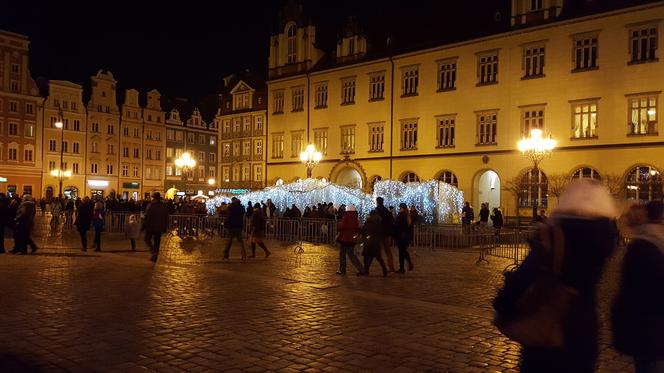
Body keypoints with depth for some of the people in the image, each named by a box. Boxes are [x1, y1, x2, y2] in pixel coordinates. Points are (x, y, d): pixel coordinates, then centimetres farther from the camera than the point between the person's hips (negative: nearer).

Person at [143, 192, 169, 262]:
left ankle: (153, 251, -11)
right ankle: (155, 257, 12)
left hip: (151, 227, -4)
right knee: (157, 242, 11)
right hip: (160, 228, 4)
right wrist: (165, 228, 17)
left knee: (147, 239, 12)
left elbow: (146, 217, -11)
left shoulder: (151, 205, -11)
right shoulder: (165, 206, 5)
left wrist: (143, 226, -4)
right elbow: (166, 218, 10)